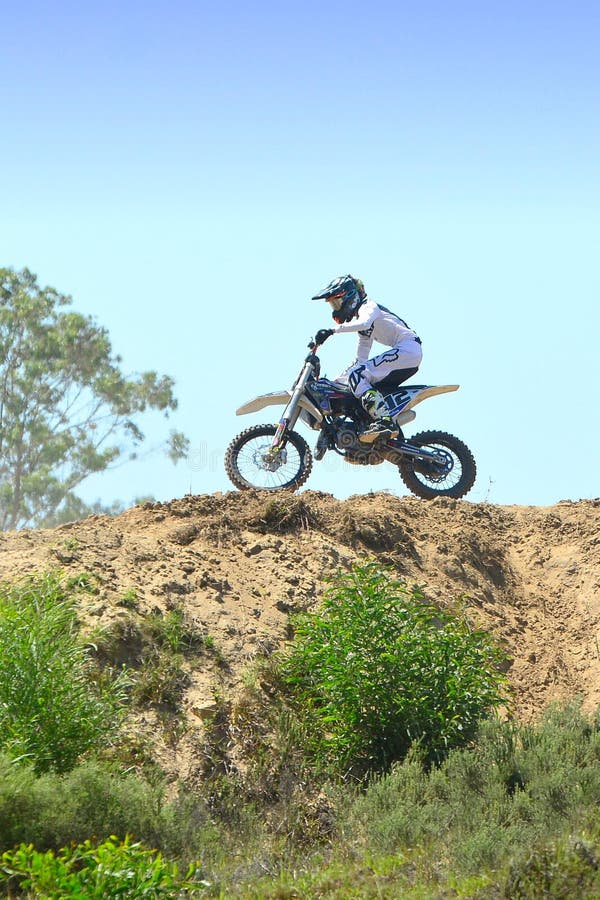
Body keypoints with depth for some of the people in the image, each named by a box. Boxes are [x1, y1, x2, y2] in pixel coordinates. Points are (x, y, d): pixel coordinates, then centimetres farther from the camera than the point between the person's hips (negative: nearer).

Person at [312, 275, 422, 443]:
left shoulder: (368, 306, -1)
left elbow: (364, 323, -28)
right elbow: (361, 359, 29)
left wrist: (332, 330, -35)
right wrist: (336, 381, 23)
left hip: (407, 347, -10)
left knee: (356, 375, -21)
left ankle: (384, 422, -36)